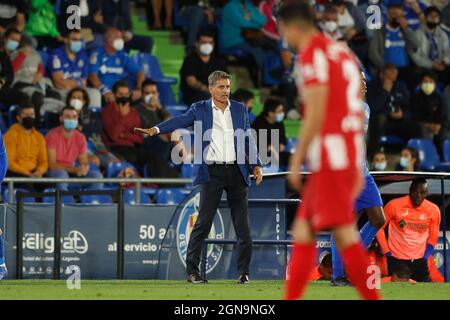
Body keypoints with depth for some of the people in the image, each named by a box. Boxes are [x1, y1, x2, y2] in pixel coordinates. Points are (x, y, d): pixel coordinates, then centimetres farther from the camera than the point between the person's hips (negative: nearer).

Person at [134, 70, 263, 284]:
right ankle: (192, 270, -1)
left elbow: (248, 140, 15)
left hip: (237, 171, 3)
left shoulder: (240, 109, 12)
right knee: (203, 221, -6)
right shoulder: (200, 109, 2)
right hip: (212, 172, -3)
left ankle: (244, 272, 13)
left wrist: (256, 165, 5)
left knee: (242, 224, 4)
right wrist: (157, 129, -31)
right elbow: (180, 121, -14)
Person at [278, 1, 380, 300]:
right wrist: (358, 165, 23)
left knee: (345, 234, -10)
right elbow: (357, 111, 20)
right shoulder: (343, 52, 19)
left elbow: (317, 113, -16)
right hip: (349, 152, 9)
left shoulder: (313, 53, -8)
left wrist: (296, 160, -10)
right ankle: (291, 299, 11)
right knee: (303, 231, 11)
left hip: (329, 152, -9)